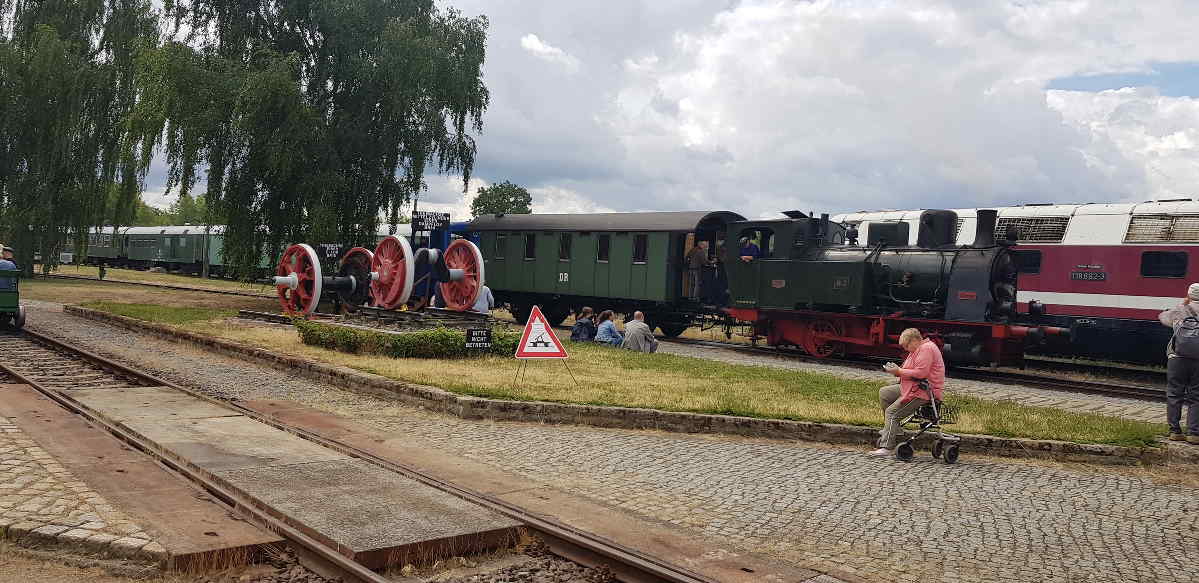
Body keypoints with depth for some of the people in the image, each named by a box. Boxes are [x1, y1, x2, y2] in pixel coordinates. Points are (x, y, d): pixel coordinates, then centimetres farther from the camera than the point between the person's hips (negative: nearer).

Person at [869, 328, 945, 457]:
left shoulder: (926, 349, -16)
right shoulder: (920, 349, 18)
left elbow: (920, 373, -25)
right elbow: (912, 370, 20)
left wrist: (899, 371, -17)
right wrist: (897, 369, 4)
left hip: (924, 391, -12)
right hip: (915, 387, 12)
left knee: (892, 412, -15)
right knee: (884, 393, 12)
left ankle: (887, 447, -15)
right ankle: (894, 428, 8)